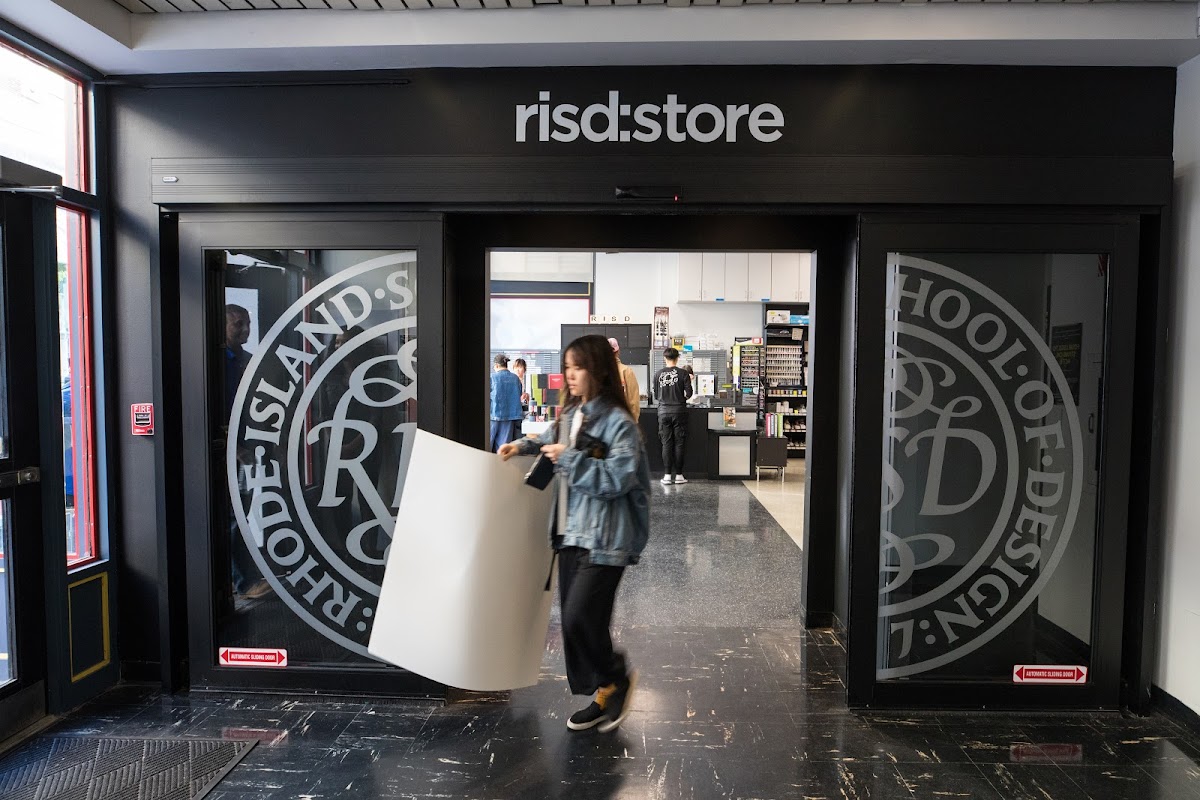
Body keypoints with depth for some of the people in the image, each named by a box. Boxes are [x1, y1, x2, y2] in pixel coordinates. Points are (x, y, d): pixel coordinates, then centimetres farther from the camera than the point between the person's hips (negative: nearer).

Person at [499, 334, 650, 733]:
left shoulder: (619, 423, -14)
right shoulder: (569, 415, 8)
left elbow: (617, 480, -21)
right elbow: (551, 443, 29)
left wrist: (570, 459, -20)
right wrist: (522, 446, 12)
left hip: (605, 541, -8)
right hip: (571, 535, 8)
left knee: (580, 620, -10)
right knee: (573, 622, 12)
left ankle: (617, 676, 19)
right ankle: (601, 697, 29)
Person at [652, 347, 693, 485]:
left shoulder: (658, 374, -1)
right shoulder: (683, 374, -6)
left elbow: (655, 395, 4)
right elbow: (688, 394, -6)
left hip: (663, 412, 2)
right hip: (679, 411, -1)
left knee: (666, 443, 5)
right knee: (679, 443, 5)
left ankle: (667, 475, 4)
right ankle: (678, 475, 8)